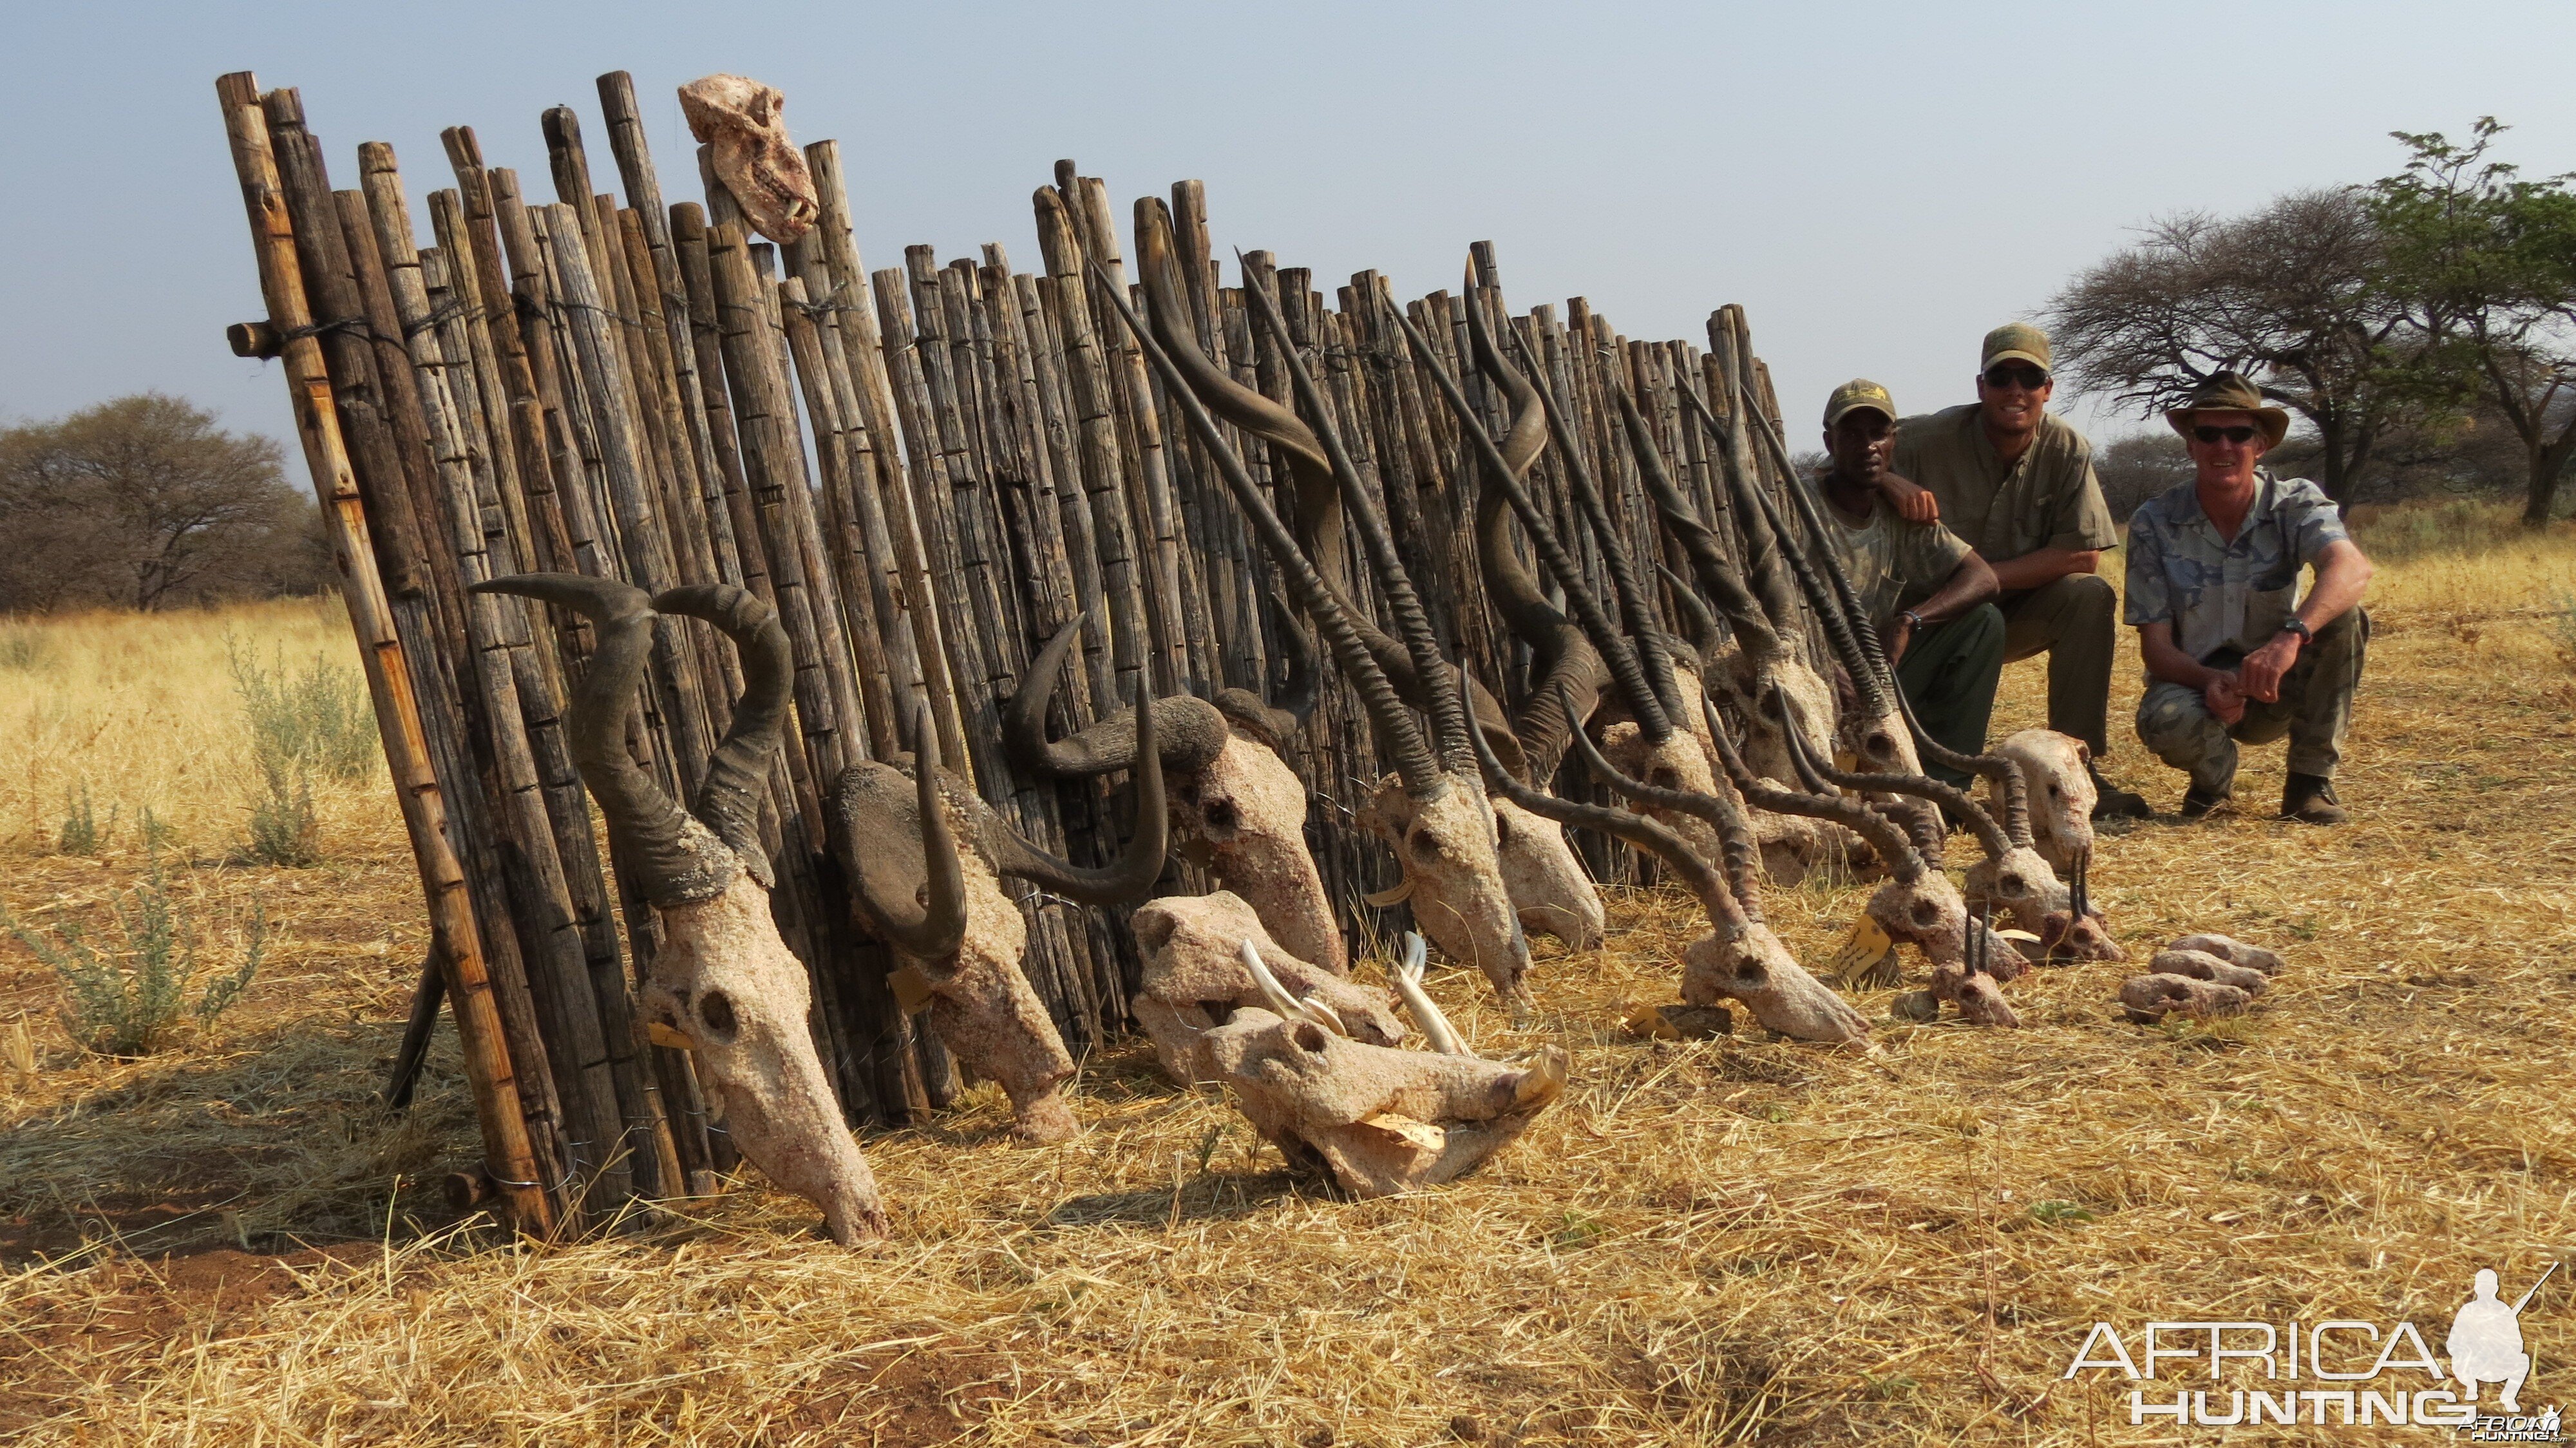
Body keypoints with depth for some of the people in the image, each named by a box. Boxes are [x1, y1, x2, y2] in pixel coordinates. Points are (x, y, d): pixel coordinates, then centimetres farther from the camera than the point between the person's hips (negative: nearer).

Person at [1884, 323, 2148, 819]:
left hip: (2016, 616, 2)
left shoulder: (2067, 449, -10)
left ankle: (2077, 767, -15)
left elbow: (2083, 554, -15)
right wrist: (1891, 482, -33)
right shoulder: (1931, 438, -16)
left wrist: (1987, 576, -24)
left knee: (2092, 596, -25)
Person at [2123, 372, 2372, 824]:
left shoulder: (2294, 503, -11)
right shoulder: (2155, 522, -10)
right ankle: (2214, 775, 3)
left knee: (2342, 615, -27)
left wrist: (2291, 636, -54)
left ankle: (2311, 781, -12)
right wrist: (2210, 681, -34)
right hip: (2194, 682, -1)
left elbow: (2352, 567, -34)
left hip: (2275, 688, 1)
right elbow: (2155, 645, -12)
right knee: (2164, 723, -36)